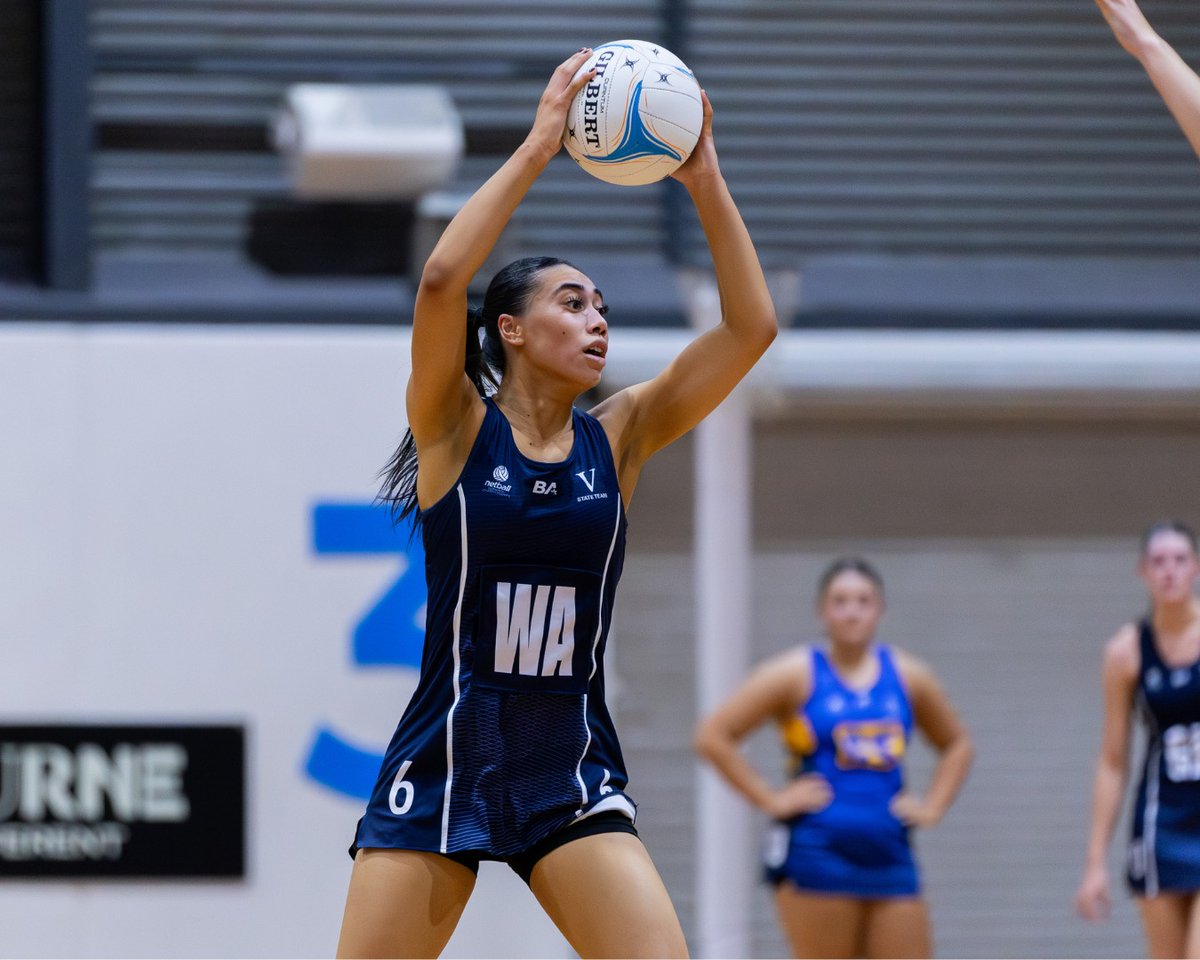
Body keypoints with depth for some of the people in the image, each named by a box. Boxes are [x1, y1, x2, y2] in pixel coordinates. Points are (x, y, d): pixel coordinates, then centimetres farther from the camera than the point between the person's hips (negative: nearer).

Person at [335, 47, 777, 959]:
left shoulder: (616, 438, 6)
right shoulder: (456, 428, -3)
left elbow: (752, 326, -1)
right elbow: (441, 281, -21)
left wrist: (706, 184, -8)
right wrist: (540, 144, -20)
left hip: (572, 773, 2)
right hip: (444, 758, -2)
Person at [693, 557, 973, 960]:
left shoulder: (907, 676, 10)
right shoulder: (796, 674, -2)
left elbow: (957, 745, 26)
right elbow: (712, 735, -6)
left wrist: (932, 806, 11)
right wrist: (769, 799, -10)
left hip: (888, 855, 4)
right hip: (817, 849, -4)